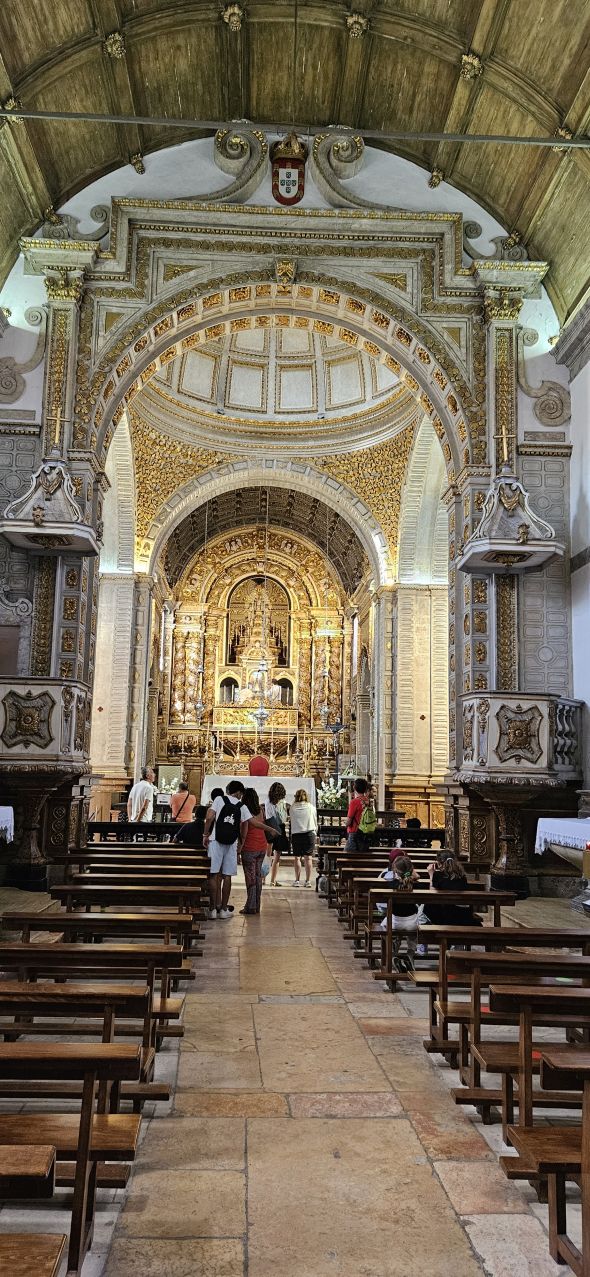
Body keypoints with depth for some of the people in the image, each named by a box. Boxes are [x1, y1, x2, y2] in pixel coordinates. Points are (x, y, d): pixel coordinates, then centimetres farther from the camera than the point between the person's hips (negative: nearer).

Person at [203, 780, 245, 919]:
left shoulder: (219, 799, 2)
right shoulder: (241, 806, 9)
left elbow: (209, 817, -9)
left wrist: (205, 835, -1)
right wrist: (240, 845, 19)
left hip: (216, 840, -2)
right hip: (232, 843, 2)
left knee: (214, 875, 1)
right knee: (227, 876, 7)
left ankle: (213, 909, 1)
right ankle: (223, 909, 11)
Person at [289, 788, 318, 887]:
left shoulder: (293, 808, -1)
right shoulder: (311, 807, 1)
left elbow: (291, 820, 9)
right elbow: (315, 822, 8)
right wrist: (314, 832, 22)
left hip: (296, 835, 0)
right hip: (309, 834, 0)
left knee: (297, 858, 6)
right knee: (308, 857, 2)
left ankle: (297, 880, 5)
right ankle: (308, 880, 2)